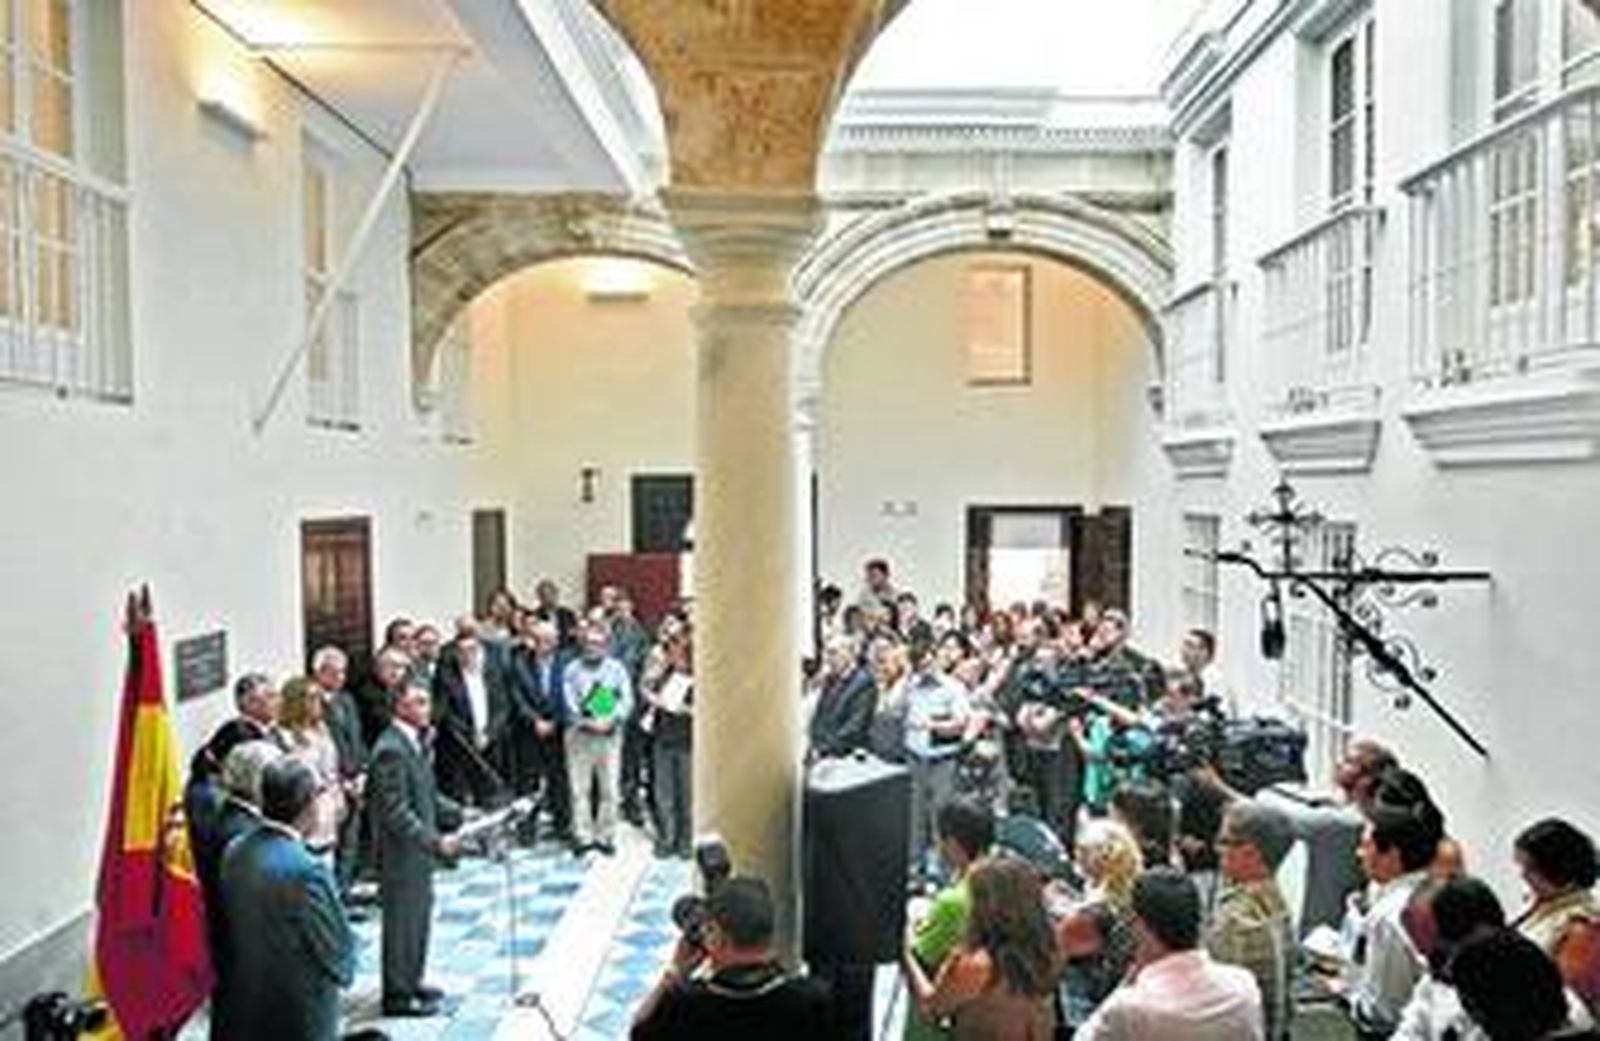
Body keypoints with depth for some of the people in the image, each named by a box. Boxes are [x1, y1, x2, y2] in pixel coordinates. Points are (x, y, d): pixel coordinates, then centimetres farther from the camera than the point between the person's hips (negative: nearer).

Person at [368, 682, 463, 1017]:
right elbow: (396, 813, -25)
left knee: (418, 917, 20)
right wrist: (435, 840, -27)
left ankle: (410, 982, 34)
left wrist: (459, 815, 6)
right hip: (401, 854, -9)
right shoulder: (390, 750, -22)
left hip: (419, 851, 9)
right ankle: (397, 995, 17)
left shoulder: (416, 743, 8)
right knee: (402, 922, 3)